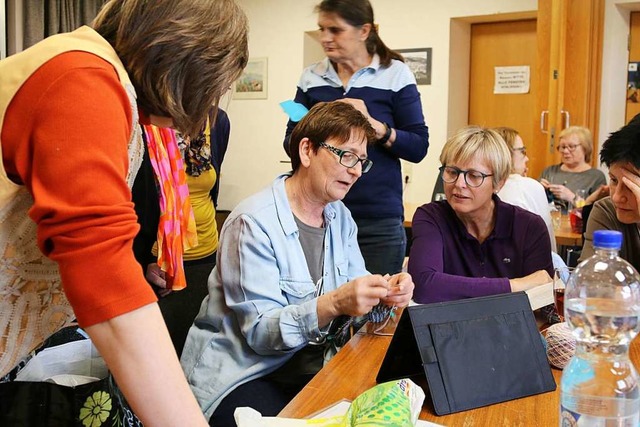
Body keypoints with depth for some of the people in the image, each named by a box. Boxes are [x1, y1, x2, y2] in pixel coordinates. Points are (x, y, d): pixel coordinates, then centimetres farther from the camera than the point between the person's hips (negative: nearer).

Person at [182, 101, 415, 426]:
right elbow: (260, 331, -21)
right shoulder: (254, 223, -18)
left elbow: (352, 294, 7)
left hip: (307, 363, 7)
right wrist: (333, 304, -35)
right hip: (243, 372, -7)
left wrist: (382, 292, -15)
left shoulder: (341, 217, 7)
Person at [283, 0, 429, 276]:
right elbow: (290, 143, 11)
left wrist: (375, 126, -18)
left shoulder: (395, 74, -2)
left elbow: (419, 147, -3)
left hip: (378, 220, -2)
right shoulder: (311, 77, 7)